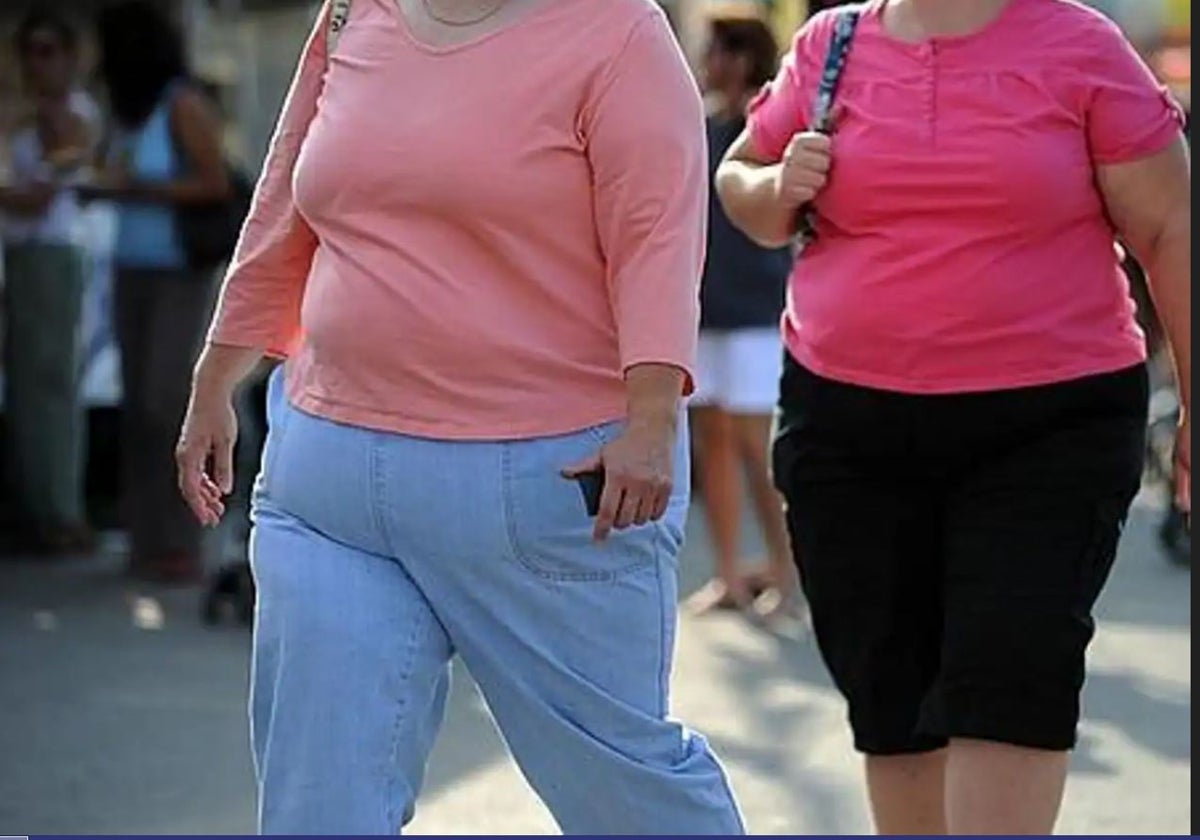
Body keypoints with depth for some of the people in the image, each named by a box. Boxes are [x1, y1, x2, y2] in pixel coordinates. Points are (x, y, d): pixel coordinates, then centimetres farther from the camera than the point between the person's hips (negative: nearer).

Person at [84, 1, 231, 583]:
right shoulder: (131, 109, 13)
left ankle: (181, 546, -11)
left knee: (166, 402, -12)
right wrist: (100, 189, 1)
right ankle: (147, 541, 4)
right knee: (138, 408, 2)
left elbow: (215, 184, -12)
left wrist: (138, 186, -16)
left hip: (178, 274, -7)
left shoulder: (183, 105, -8)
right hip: (133, 271, 7)